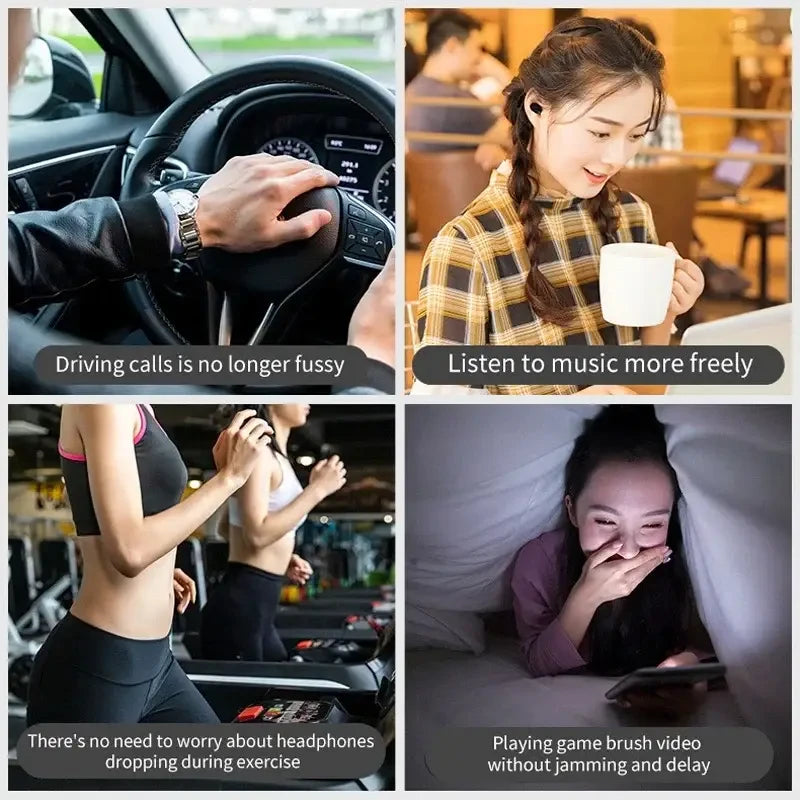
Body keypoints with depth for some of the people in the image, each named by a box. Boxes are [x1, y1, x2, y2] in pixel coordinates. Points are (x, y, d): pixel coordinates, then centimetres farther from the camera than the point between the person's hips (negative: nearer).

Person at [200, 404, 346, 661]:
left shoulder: (275, 456, 16)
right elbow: (257, 534, -22)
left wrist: (283, 558, 12)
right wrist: (317, 489, -17)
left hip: (258, 607, 10)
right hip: (239, 606, -10)